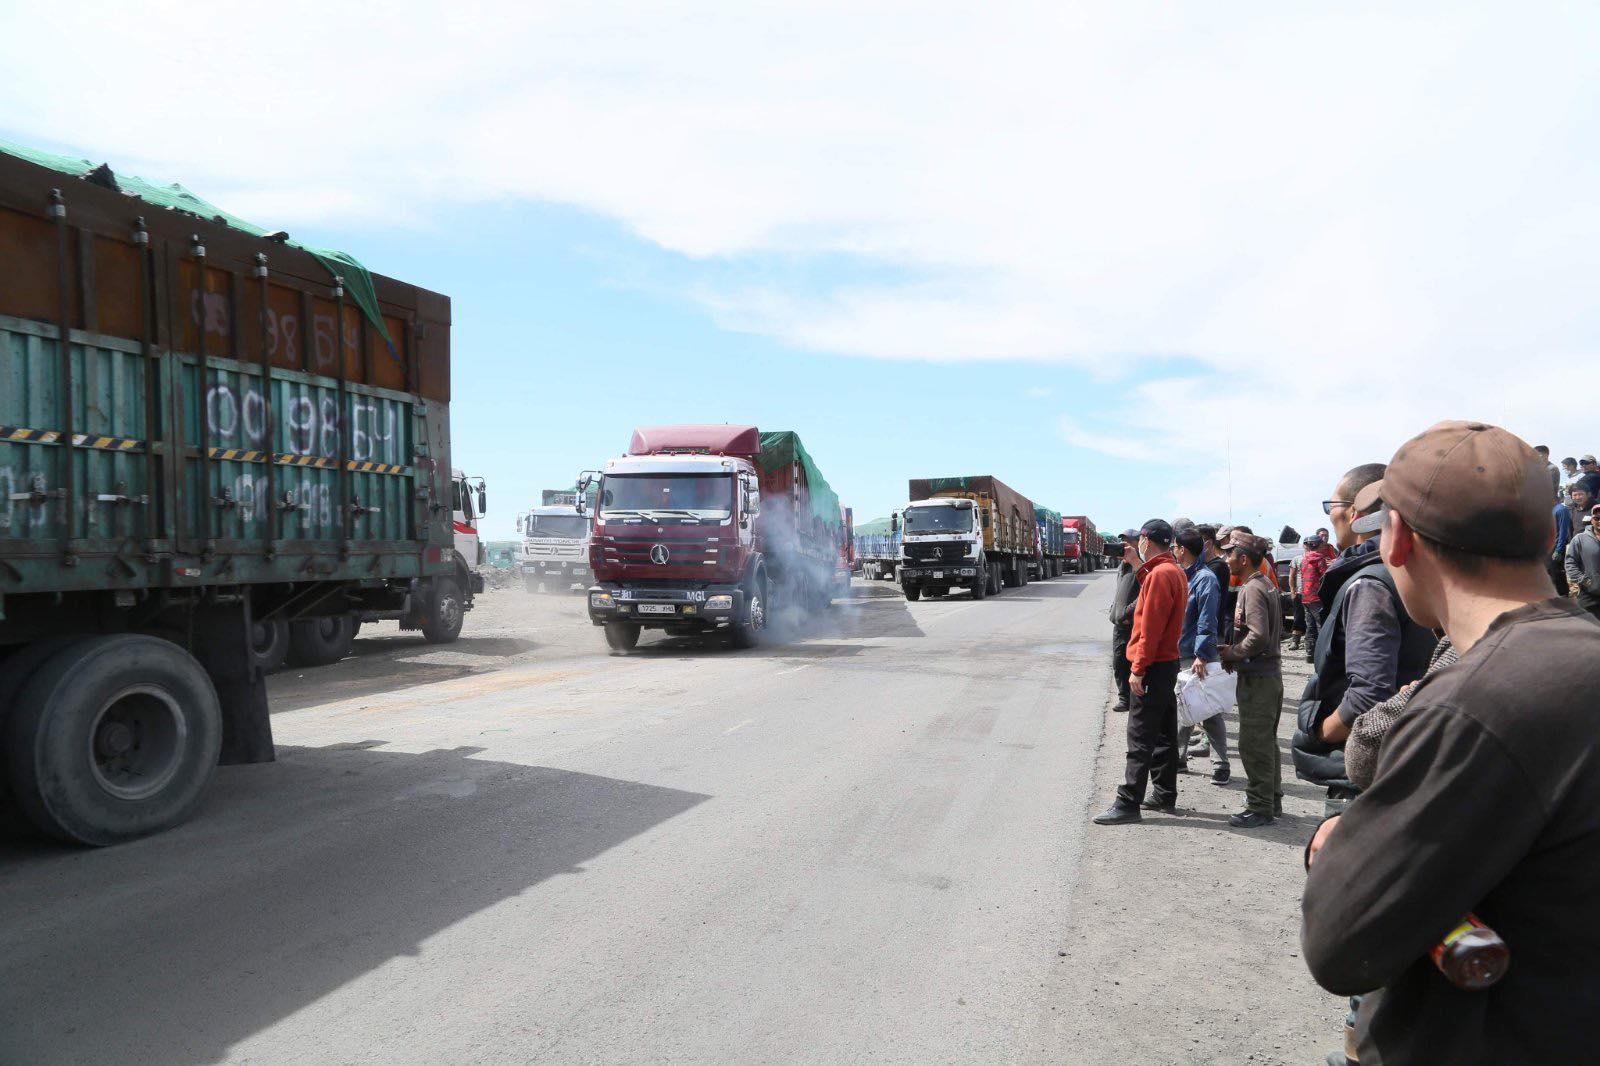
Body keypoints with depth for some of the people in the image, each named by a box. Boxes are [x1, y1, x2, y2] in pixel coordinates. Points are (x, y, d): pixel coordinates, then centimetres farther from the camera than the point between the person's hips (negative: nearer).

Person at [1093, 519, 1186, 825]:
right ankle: (1165, 794, 24)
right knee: (1164, 734, 15)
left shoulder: (1159, 574, -18)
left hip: (1153, 667, -10)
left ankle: (1129, 803, -3)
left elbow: (1151, 627, -21)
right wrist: (1141, 570, 10)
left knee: (1140, 738, -7)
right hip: (1169, 662, 10)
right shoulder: (1175, 571, 14)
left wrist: (1138, 669, -19)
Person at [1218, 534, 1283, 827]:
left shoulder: (1252, 589, -18)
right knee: (1266, 741, 19)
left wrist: (1232, 653, -14)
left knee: (1253, 744, -3)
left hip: (1257, 677, -10)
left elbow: (1259, 636, -26)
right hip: (1271, 671, 10)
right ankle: (1272, 800, 29)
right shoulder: (1266, 584, 14)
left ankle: (1259, 807, 4)